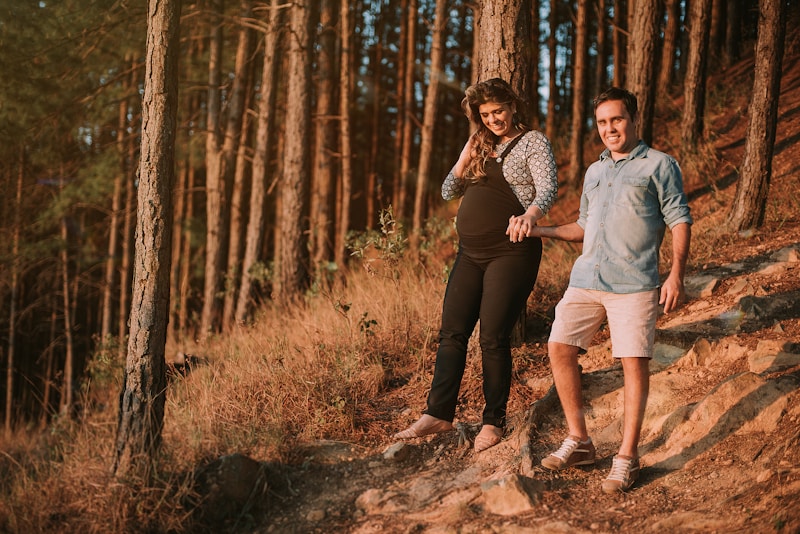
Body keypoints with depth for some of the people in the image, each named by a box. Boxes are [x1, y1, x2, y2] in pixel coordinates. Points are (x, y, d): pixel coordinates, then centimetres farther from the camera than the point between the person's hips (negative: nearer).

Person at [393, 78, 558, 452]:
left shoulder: (533, 142, -2)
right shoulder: (481, 147, 17)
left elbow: (548, 188, -18)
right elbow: (448, 192, 16)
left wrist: (529, 215, -39)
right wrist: (465, 159, -1)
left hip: (511, 253, -6)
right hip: (471, 253, 7)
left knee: (493, 338, -6)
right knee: (452, 333, 3)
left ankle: (493, 422, 5)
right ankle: (438, 414, 8)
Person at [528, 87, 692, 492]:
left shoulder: (658, 165, 5)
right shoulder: (594, 172, 22)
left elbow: (679, 220, -1)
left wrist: (676, 275, -12)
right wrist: (544, 231, 16)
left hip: (634, 283, -6)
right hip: (586, 278, 6)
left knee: (634, 362, -8)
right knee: (559, 348, 0)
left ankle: (627, 458, 1)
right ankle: (578, 442, 13)